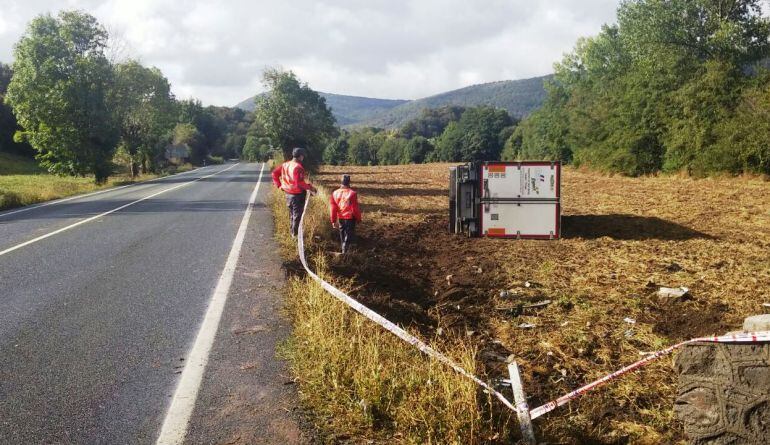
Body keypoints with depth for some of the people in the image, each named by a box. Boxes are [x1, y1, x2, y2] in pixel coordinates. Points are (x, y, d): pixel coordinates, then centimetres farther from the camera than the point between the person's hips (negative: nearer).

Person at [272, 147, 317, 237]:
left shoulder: (285, 165, 4)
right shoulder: (298, 167, -21)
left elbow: (274, 173, 9)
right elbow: (299, 183, -28)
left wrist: (279, 185, 13)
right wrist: (310, 187, -19)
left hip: (288, 194, 8)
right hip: (297, 195, -8)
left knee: (292, 215, 21)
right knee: (298, 215, 5)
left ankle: (292, 232, 31)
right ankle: (295, 234, 11)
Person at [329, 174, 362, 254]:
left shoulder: (335, 193, -1)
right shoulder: (352, 193, -16)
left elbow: (333, 208, 1)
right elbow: (355, 208, -12)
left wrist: (333, 221, 9)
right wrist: (358, 219, 1)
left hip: (340, 218, 5)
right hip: (350, 218, -5)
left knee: (343, 235, 20)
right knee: (349, 235, 2)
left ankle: (344, 249, 33)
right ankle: (345, 251, -6)